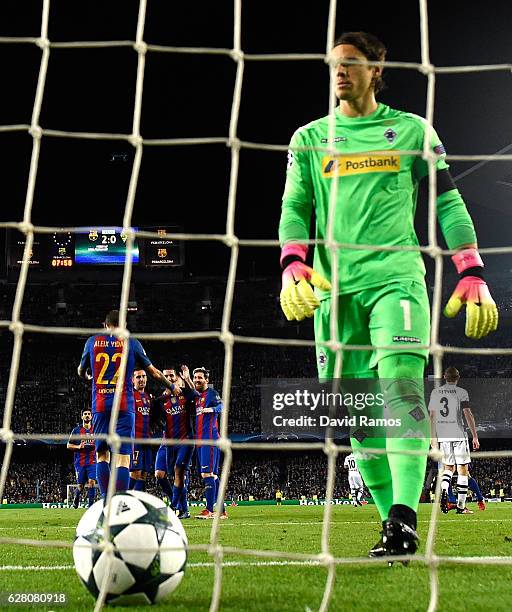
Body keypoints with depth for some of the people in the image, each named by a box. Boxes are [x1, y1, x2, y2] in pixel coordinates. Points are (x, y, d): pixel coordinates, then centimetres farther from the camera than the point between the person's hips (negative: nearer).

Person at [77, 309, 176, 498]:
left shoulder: (93, 341, 9)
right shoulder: (131, 343, 5)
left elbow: (81, 372, 23)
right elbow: (154, 372, 12)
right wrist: (172, 387, 29)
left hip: (100, 405, 2)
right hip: (124, 405, -2)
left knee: (102, 454, 12)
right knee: (123, 458, -5)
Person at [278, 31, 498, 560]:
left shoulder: (412, 131, 11)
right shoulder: (310, 138, 16)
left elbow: (448, 203, 10)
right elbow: (295, 208, 11)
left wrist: (472, 274, 0)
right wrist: (293, 265, -8)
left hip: (396, 277, -3)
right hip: (335, 286, 3)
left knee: (401, 383, -22)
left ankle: (404, 518, -26)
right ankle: (392, 521, 8)